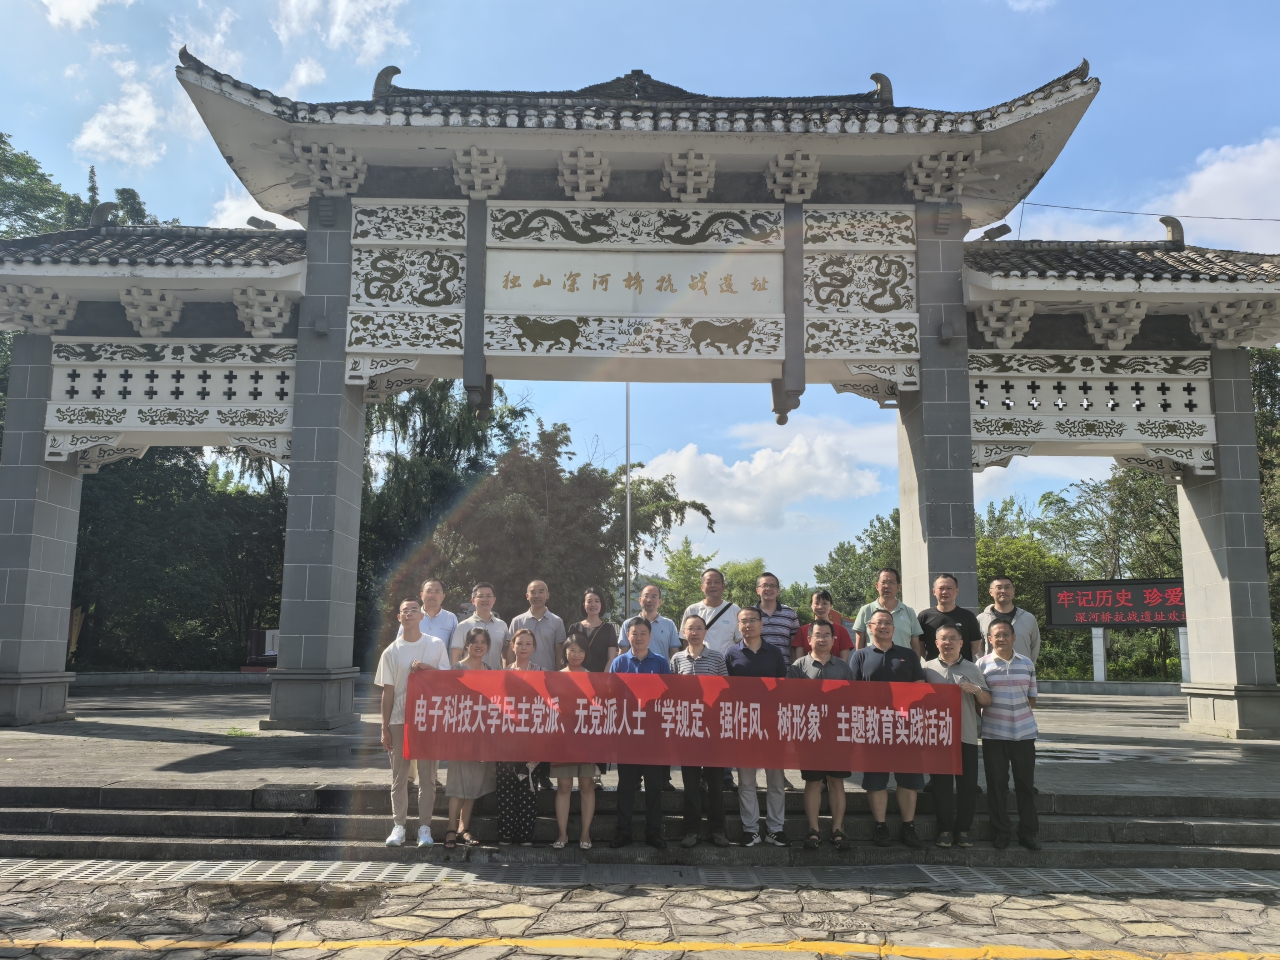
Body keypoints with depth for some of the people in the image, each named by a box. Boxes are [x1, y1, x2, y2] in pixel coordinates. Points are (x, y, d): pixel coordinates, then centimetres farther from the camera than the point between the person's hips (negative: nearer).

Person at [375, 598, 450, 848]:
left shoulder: (436, 646, 4)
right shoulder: (391, 652, 5)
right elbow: (388, 691, 5)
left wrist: (427, 668, -14)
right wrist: (385, 728, 2)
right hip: (399, 719, 1)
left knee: (427, 775, 1)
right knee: (399, 775, 4)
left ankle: (424, 826, 8)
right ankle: (398, 826, 12)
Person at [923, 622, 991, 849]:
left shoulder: (972, 669, 8)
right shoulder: (928, 668, 6)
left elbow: (987, 702, 9)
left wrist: (976, 690, -10)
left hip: (967, 735, 1)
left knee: (967, 785, 3)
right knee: (941, 785, 2)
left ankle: (963, 829, 14)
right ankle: (945, 829, 11)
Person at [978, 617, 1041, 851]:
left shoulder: (1027, 663, 6)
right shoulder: (982, 664, -2)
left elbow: (1032, 696, 12)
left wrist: (1026, 713, 3)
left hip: (1024, 732, 2)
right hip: (993, 733, -2)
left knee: (1026, 783, 7)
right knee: (997, 783, 4)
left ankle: (1028, 831, 18)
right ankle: (1001, 831, 15)